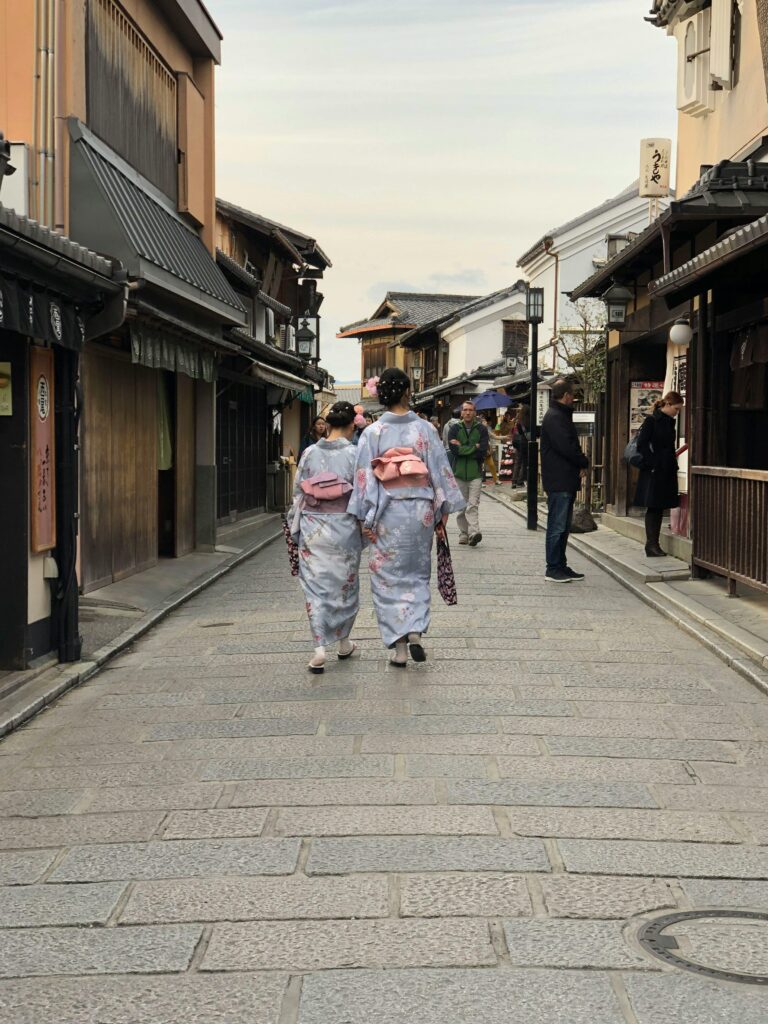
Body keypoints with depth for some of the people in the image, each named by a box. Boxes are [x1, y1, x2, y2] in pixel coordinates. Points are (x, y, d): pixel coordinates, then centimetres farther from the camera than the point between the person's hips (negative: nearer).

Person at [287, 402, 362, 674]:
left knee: (315, 587, 3)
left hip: (312, 528, 1)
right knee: (345, 585, 16)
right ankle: (344, 643, 28)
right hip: (344, 528, -1)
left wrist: (295, 526, 14)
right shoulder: (353, 454, -9)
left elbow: (298, 493, 3)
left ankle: (319, 648, -9)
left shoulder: (310, 453, -2)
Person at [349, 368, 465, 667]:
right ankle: (415, 631, 0)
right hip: (419, 510, 1)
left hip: (386, 513, -1)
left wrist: (364, 519, -2)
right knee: (417, 573, 17)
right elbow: (440, 470, -2)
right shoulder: (424, 429, -3)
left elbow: (364, 477, -6)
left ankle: (399, 646, 6)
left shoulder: (373, 433, -5)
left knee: (388, 577, 7)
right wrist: (443, 510, 6)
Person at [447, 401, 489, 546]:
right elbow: (453, 448, -10)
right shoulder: (455, 429, 5)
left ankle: (473, 532, -22)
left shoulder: (481, 429, 4)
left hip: (475, 473, -2)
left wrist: (462, 448, -8)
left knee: (473, 504, -12)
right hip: (459, 472, 2)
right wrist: (473, 448, -10)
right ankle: (463, 534, 14)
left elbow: (482, 451, -9)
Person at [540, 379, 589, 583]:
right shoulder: (554, 417, -15)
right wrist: (584, 463, -8)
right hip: (559, 481, -11)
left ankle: (560, 566, 20)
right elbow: (566, 447, -22)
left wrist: (580, 463, -1)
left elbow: (571, 446, 17)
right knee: (557, 526, -5)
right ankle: (553, 569, -1)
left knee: (563, 526, 14)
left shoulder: (561, 415, 19)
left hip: (566, 481, 11)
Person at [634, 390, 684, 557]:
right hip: (654, 472, -7)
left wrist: (673, 465, 9)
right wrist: (653, 464, -17)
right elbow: (641, 445, -13)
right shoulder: (651, 421, -10)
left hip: (667, 472, 7)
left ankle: (654, 544, 11)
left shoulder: (670, 422, 12)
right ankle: (651, 545, -1)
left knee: (660, 508, 8)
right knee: (653, 508, -4)